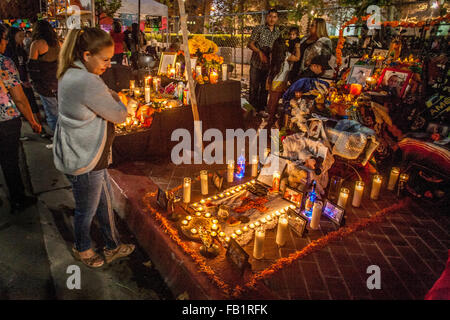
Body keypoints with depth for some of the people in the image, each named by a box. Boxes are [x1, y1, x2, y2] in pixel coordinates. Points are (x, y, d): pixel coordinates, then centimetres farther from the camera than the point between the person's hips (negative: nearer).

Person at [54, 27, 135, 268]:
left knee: (104, 202, 22)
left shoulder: (71, 74, 6)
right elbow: (119, 115, -19)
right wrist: (116, 100, 0)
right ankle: (82, 250, 42)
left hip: (86, 154, 10)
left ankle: (112, 247, 41)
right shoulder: (87, 82, -28)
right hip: (84, 161, -10)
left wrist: (110, 98, -8)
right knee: (86, 210, 14)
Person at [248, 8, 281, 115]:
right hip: (257, 63, -3)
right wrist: (260, 52, -16)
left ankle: (261, 108, 19)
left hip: (269, 64, 3)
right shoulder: (259, 29, -1)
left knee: (265, 87, 9)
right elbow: (250, 44, -2)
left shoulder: (278, 32, 9)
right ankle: (252, 108, 11)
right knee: (254, 86, -1)